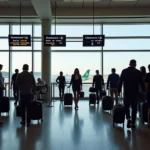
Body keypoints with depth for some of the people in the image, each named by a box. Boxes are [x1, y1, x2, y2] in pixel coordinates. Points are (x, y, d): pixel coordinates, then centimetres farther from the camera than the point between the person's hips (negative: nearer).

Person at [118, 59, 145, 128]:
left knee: (126, 106, 13)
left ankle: (128, 118, -11)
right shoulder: (138, 72, -4)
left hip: (127, 92, 0)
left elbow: (120, 82, -5)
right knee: (134, 108, 11)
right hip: (135, 93, 0)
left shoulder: (124, 71, -4)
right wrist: (143, 91, 14)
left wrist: (119, 91, 2)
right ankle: (133, 123, 14)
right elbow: (141, 83, -1)